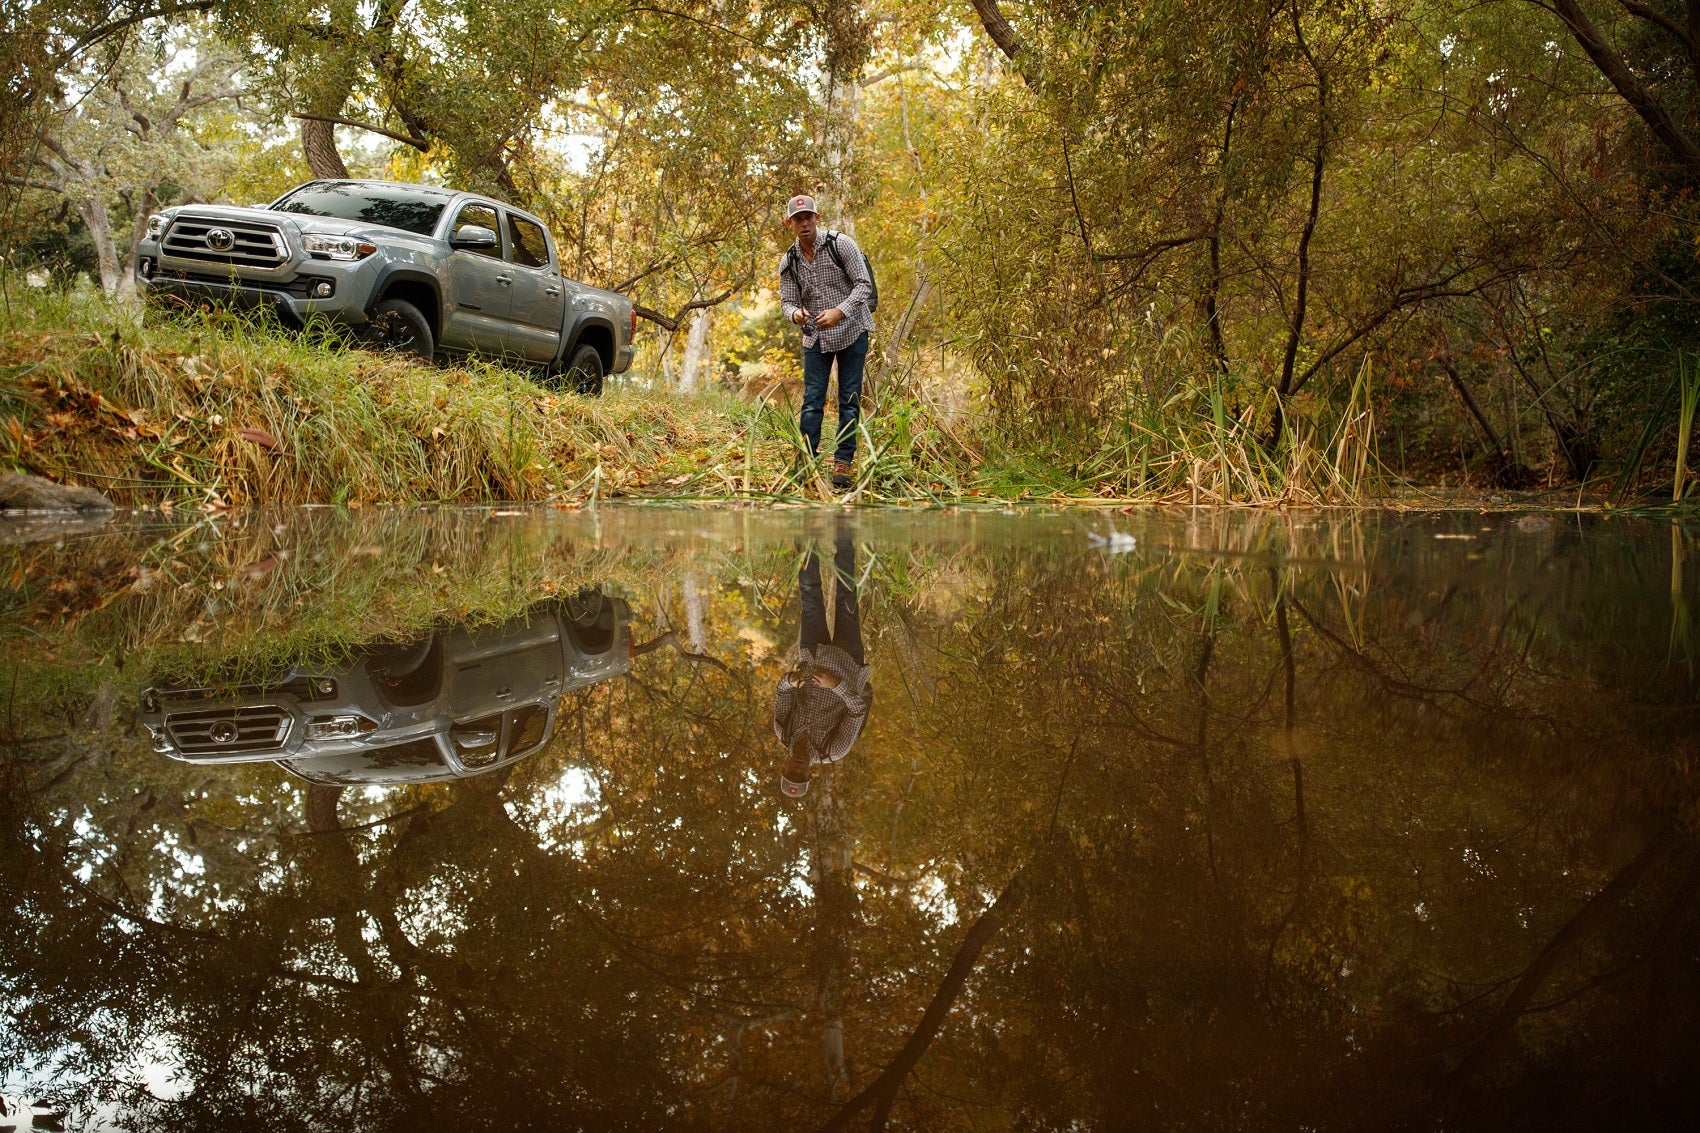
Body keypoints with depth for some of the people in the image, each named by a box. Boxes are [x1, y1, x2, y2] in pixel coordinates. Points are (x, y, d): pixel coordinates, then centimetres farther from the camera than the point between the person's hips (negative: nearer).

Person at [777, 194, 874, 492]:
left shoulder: (841, 244, -10)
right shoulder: (788, 262, 1)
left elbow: (864, 285, -12)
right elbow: (787, 300, 1)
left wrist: (839, 311, -26)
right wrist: (795, 313, -24)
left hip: (851, 332, -2)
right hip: (815, 337, 3)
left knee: (849, 400, 0)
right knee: (812, 400, -2)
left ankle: (843, 462, 4)